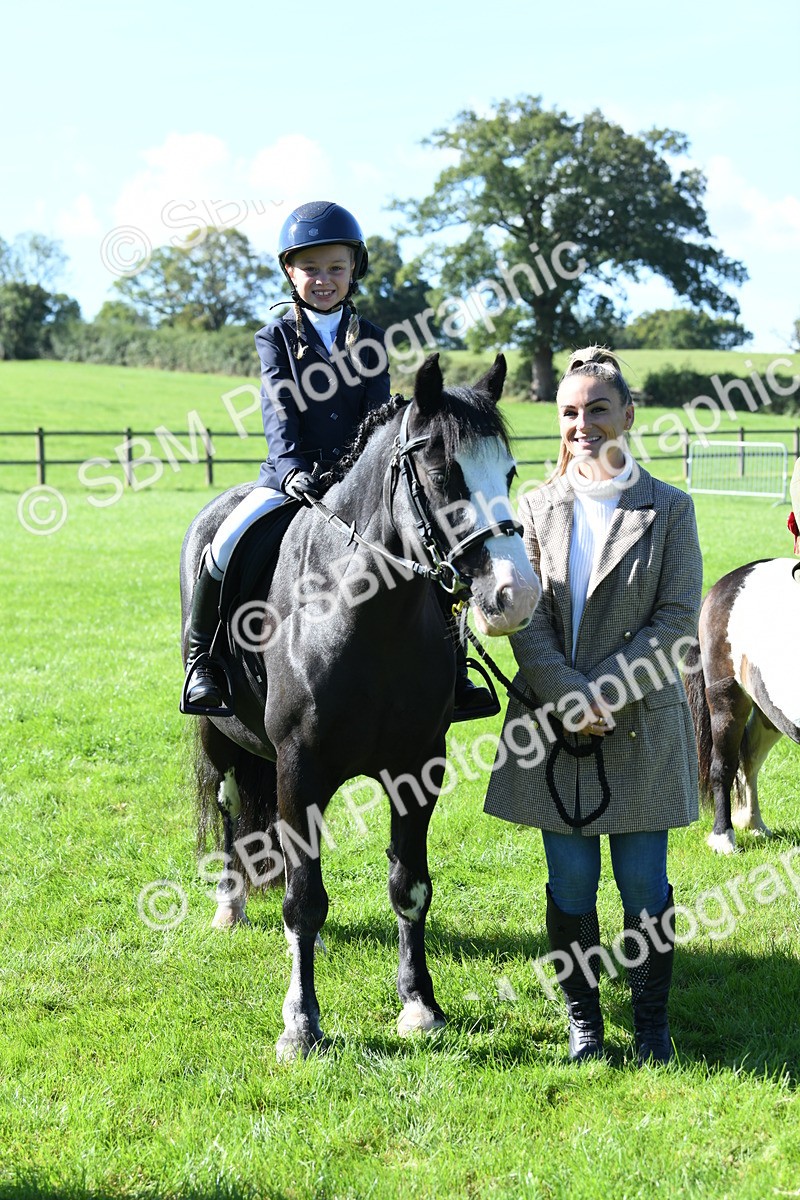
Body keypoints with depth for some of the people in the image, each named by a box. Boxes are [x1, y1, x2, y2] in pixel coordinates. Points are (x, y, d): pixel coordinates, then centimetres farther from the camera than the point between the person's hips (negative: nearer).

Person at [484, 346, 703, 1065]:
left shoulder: (668, 508, 0)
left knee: (645, 884, 3)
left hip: (642, 721, -1)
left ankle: (652, 1023, 19)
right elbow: (526, 619, -1)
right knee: (570, 884, 7)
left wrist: (602, 689, -15)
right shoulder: (538, 507, 4)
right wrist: (571, 697, -15)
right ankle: (583, 1022, 21)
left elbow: (679, 617, -7)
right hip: (553, 724, 2)